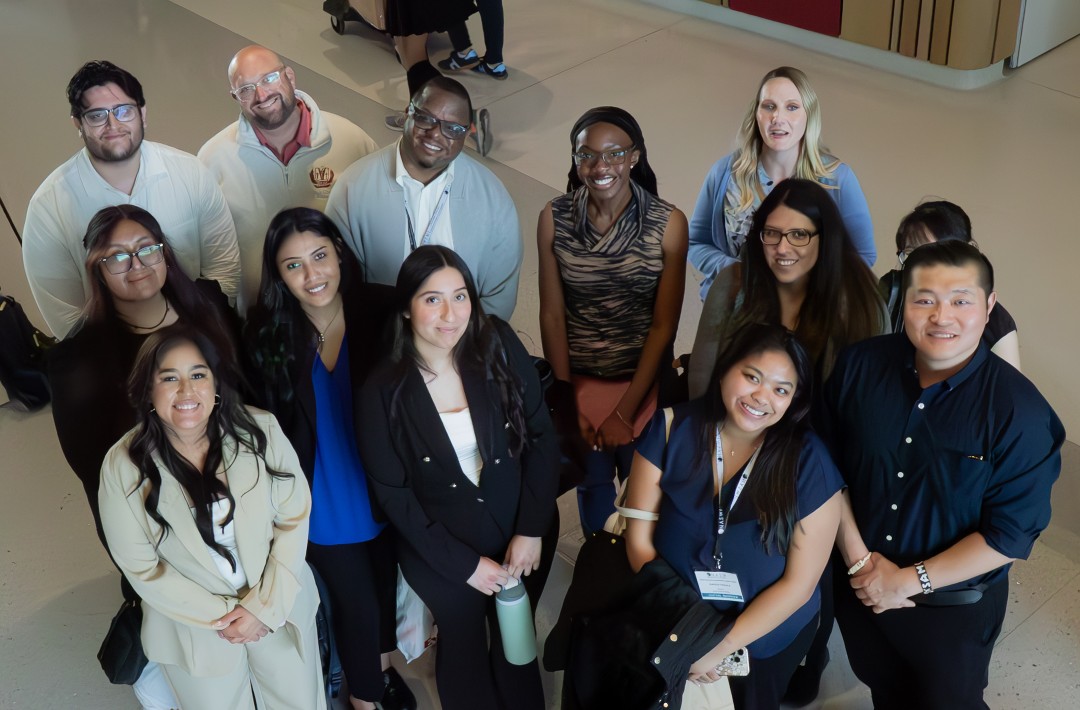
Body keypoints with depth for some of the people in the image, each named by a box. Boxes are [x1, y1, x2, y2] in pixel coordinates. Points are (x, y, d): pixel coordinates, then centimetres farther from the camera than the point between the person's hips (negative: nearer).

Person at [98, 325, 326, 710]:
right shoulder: (122, 466, -16)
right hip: (195, 626, -1)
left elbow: (294, 518, -9)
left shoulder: (260, 431, -15)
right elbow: (142, 567, -11)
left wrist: (266, 606, -15)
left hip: (281, 608, 1)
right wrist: (219, 615, -14)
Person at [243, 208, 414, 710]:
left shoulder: (382, 310, -17)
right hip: (324, 502, -1)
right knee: (356, 603, 10)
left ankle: (382, 665, 56)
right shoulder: (266, 334, -15)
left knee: (386, 583, 24)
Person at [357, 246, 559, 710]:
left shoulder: (499, 346, -13)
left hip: (522, 532, 2)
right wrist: (463, 564, -12)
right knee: (465, 646, 18)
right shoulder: (383, 392, -17)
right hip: (440, 546, -1)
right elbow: (393, 495, -11)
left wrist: (532, 530, -12)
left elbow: (541, 435, -7)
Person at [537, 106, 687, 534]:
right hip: (579, 381, 2)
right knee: (592, 485, 22)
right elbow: (552, 314, -8)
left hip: (644, 382, -1)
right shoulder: (554, 219, -12)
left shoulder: (669, 223, -17)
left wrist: (625, 411, -13)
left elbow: (664, 325, -13)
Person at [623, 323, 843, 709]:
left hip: (767, 643, -1)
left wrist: (720, 648, -19)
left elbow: (799, 583, -18)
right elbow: (640, 539, -14)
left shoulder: (809, 463, -21)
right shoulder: (671, 430, -17)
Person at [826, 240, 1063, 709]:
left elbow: (1011, 534, -20)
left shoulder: (1020, 411, -23)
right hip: (857, 585, 3)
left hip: (955, 608, -3)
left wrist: (910, 581, -20)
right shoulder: (859, 366, -14)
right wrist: (859, 560, -12)